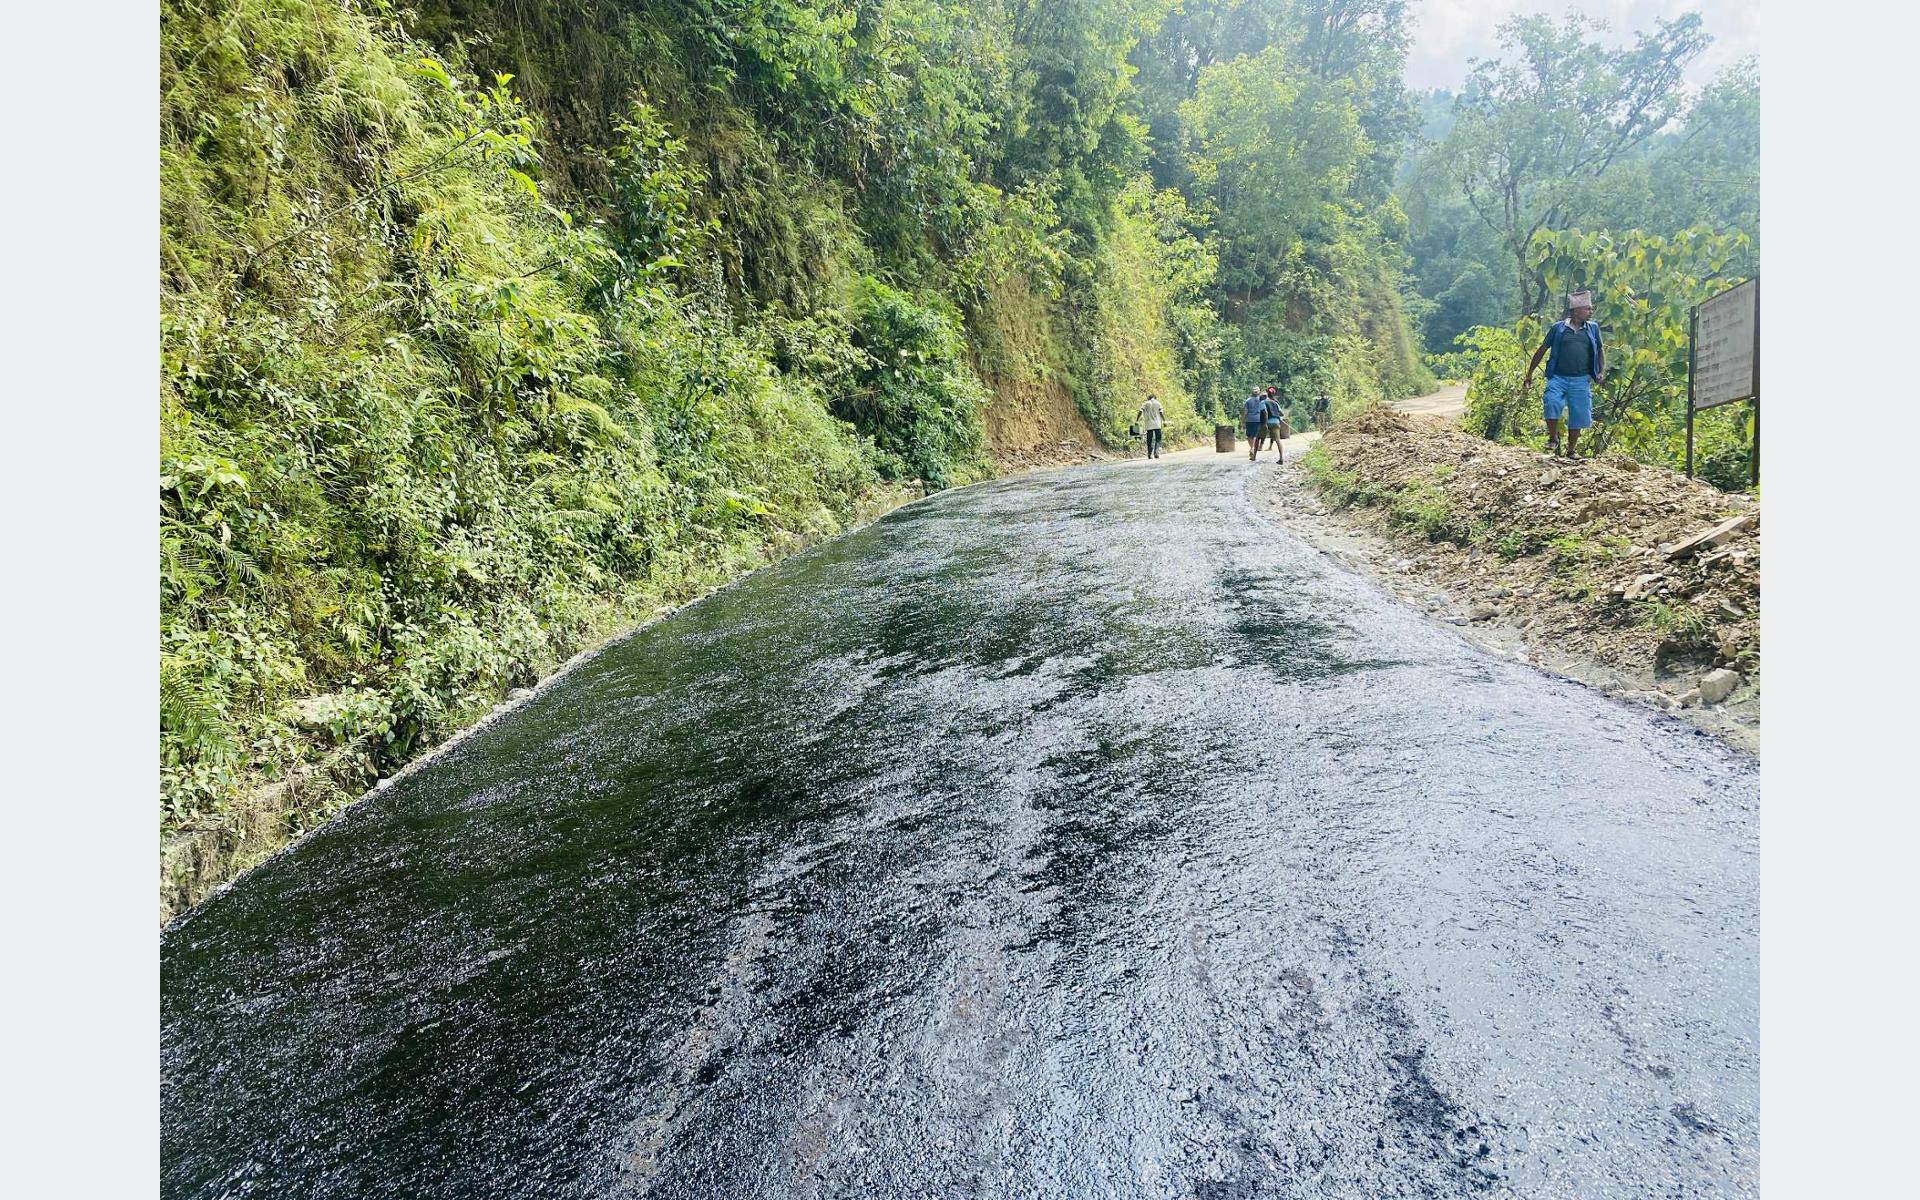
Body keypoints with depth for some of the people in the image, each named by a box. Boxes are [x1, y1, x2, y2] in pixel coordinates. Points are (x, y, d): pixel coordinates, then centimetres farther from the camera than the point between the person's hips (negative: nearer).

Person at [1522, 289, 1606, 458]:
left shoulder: (1593, 328, 11)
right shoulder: (1559, 328, 3)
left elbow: (1600, 350, 20)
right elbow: (1542, 350, 8)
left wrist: (1602, 372, 5)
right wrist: (1529, 375, 7)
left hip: (1581, 381, 2)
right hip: (1558, 378, -2)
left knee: (1578, 415, 1)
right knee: (1551, 402, -26)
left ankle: (1571, 450, 19)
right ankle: (1553, 439, -5)